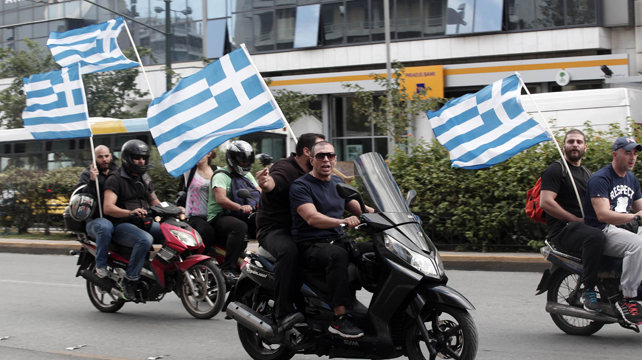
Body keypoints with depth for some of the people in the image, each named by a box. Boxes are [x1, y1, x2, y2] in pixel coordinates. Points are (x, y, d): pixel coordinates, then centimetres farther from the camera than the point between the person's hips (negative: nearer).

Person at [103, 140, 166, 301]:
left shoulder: (145, 178, 20)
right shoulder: (115, 179, -5)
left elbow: (154, 202, 26)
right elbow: (108, 207, -18)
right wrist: (130, 212, -36)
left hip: (145, 223, 7)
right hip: (121, 225, -7)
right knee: (145, 239, -36)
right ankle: (129, 280, -29)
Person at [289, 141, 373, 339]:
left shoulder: (338, 183, 17)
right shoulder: (301, 186, -7)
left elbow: (358, 209, 20)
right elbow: (312, 217, -23)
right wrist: (343, 221, -39)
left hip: (336, 241, 7)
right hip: (310, 246, -7)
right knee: (338, 255, -37)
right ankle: (339, 318, -38)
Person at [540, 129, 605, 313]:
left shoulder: (587, 173, 24)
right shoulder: (555, 169, -1)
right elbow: (545, 202, -13)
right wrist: (576, 219, -14)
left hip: (583, 225, 8)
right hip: (562, 229, -8)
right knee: (595, 236, -36)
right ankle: (588, 291, -30)